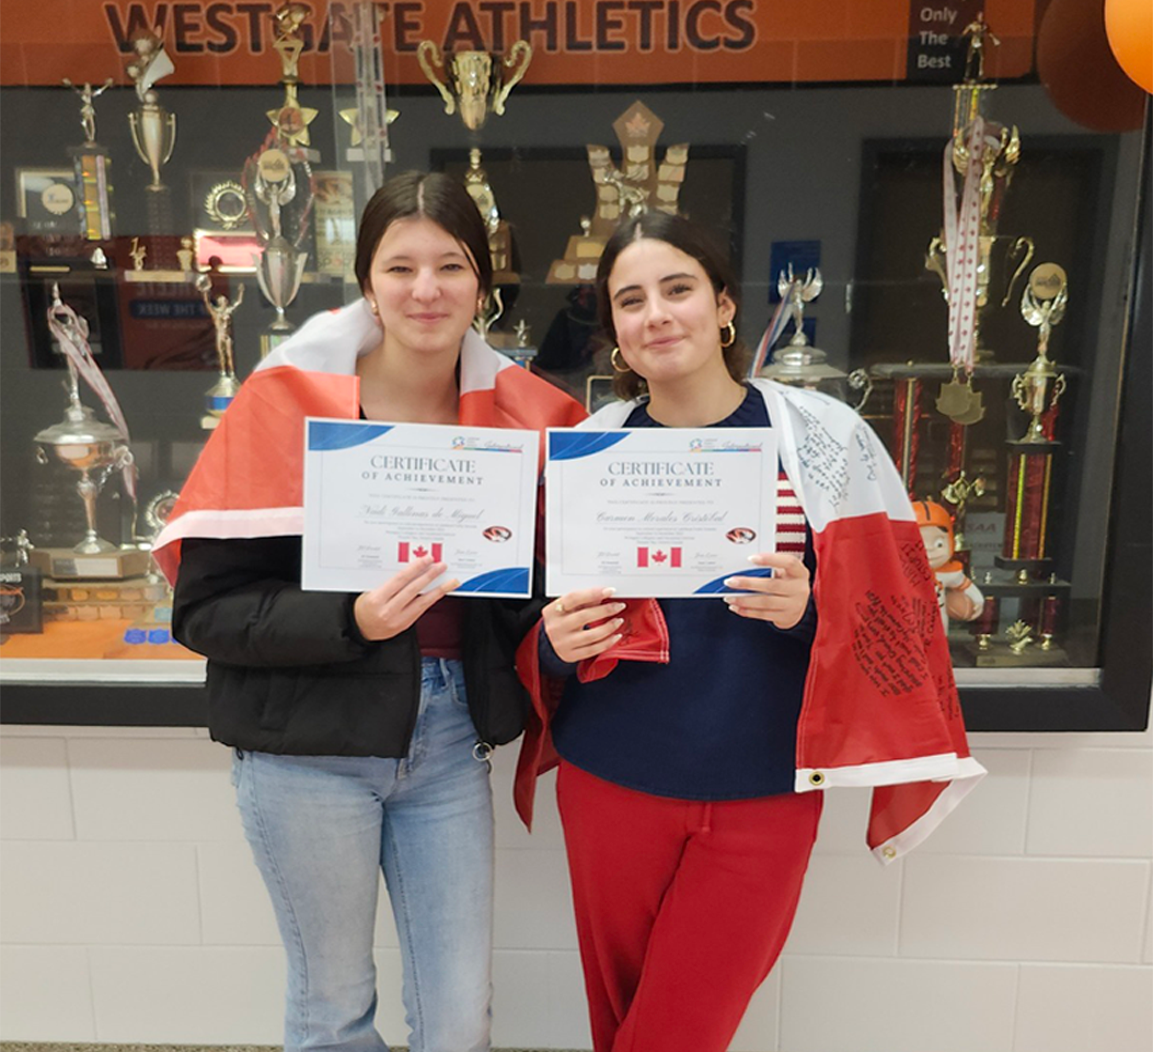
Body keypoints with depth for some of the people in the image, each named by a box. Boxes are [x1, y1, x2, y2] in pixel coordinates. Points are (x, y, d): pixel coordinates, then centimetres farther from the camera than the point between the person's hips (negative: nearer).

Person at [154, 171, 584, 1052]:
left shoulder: (517, 411, 0)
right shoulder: (286, 400, -10)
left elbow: (531, 590, 9)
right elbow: (204, 609, -10)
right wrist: (351, 621, -24)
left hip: (451, 743, 3)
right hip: (309, 749, -2)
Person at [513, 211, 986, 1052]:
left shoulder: (825, 437, -8)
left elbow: (893, 614, -3)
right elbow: (544, 631, 7)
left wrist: (808, 610, -22)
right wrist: (557, 644, -14)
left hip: (764, 795, -1)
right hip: (610, 785, 2)